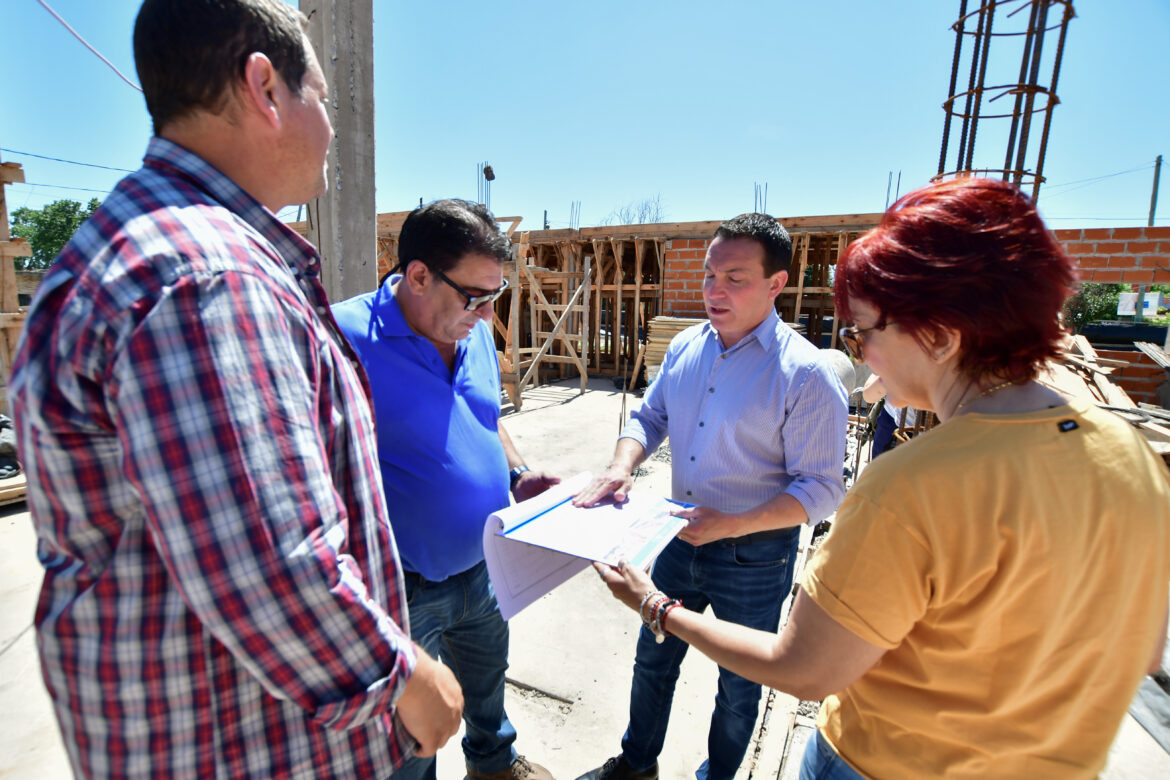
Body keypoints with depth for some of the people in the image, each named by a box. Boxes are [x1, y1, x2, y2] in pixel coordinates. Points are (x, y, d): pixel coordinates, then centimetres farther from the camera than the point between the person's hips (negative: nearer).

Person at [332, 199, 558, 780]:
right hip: (402, 590, -6)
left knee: (487, 682, 32)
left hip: (483, 567, 7)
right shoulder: (344, 339, -24)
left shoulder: (476, 331, -2)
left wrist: (517, 474, -2)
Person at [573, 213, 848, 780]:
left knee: (739, 683, 20)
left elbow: (821, 489, -18)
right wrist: (622, 466, -14)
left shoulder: (805, 373, -20)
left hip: (755, 558, -5)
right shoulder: (686, 346, -2)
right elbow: (650, 417, 6)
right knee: (653, 658, 23)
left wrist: (732, 524, -27)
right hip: (682, 540, 5)